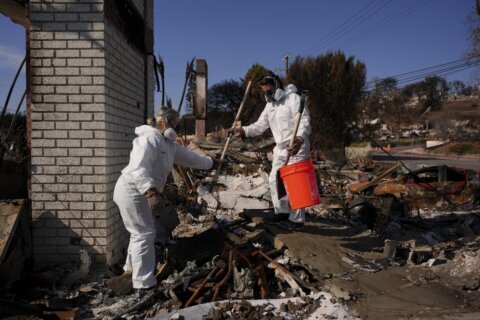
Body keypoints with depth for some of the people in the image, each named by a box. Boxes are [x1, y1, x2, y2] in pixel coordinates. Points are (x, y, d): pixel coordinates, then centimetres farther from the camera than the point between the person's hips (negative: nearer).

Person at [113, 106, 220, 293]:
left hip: (140, 193, 10)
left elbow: (189, 157, 25)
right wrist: (151, 192, -41)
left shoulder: (170, 144, 12)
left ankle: (132, 267, 42)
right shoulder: (149, 139, -20)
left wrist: (210, 163, 34)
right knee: (144, 234, -8)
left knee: (141, 232, 22)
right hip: (132, 191, -10)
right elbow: (139, 169, -31)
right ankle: (144, 283, -1)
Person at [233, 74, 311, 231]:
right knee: (274, 180, 12)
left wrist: (299, 138, -43)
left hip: (296, 148, -9)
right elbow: (260, 125, 11)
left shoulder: (293, 99, -13)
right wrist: (244, 130, -6)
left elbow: (304, 121, -24)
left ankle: (297, 220, 1)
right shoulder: (270, 105, 14)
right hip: (280, 148, 9)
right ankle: (282, 212, 25)